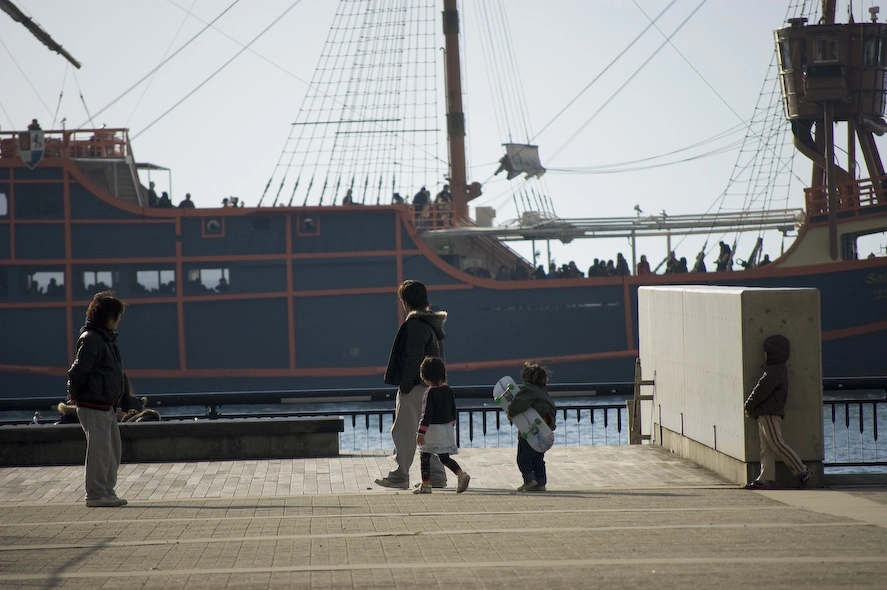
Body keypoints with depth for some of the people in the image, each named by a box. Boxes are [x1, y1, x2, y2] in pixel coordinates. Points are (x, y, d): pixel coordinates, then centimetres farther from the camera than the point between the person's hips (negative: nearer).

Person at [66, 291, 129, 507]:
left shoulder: (107, 337, 15)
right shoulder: (91, 339, -16)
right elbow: (79, 370, -18)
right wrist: (75, 395, -9)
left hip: (106, 405, 10)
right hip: (93, 405, -10)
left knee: (113, 448, 13)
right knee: (99, 449, -7)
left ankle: (106, 491, 20)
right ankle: (96, 494, -1)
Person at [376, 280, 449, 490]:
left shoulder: (415, 325, -16)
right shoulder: (433, 323, 14)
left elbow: (412, 359, -20)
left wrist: (404, 386, -17)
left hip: (415, 386, -9)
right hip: (430, 386, 9)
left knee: (404, 431, -3)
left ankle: (400, 476, -1)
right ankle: (436, 476, 13)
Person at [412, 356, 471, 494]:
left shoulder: (430, 392, -16)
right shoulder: (448, 390, 5)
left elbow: (427, 414, -18)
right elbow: (453, 410, 13)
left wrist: (421, 432, -16)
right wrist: (451, 424, 25)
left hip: (432, 429, -7)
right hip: (447, 427, 7)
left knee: (424, 456, 5)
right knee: (444, 457, 12)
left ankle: (426, 484, 8)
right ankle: (461, 474, -7)